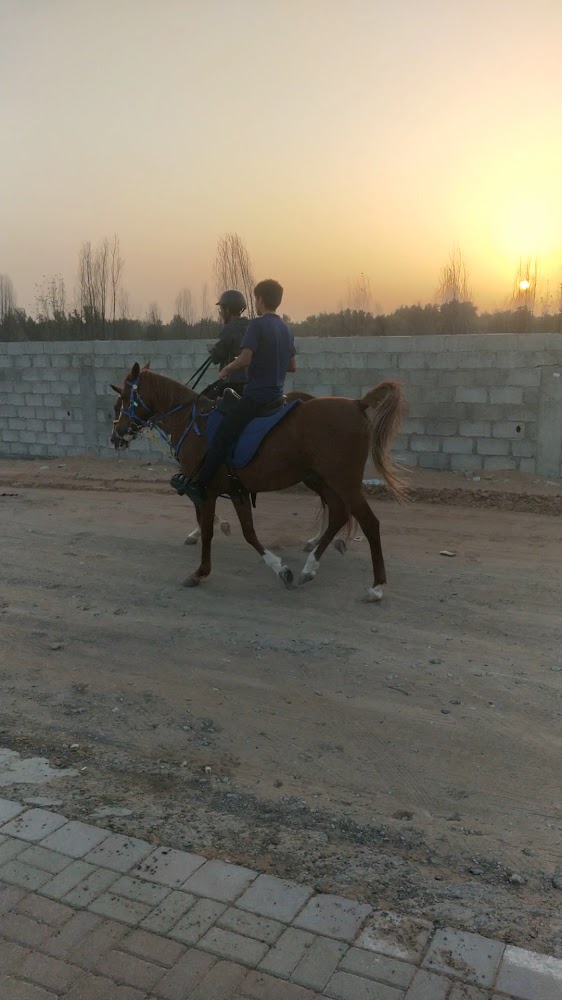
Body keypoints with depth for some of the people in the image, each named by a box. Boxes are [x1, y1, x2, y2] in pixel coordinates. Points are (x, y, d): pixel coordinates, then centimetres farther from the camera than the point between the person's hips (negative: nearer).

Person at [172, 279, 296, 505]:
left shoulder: (256, 325, -11)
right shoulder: (286, 329, 14)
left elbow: (244, 359, -21)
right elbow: (292, 366, 20)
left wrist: (226, 369, -4)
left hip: (256, 395, -9)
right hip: (276, 395, 9)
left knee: (223, 435, -11)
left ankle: (199, 484, -15)